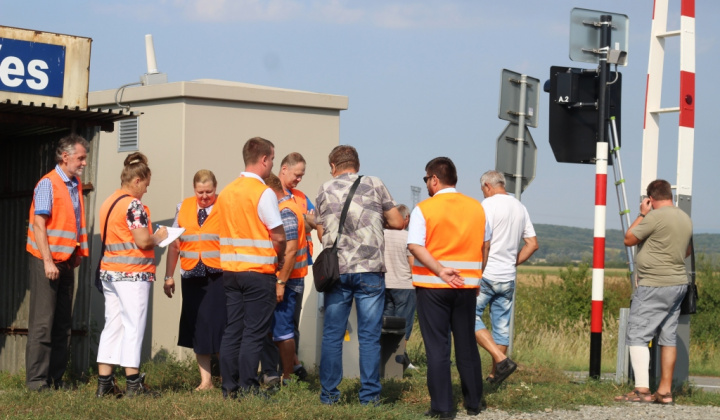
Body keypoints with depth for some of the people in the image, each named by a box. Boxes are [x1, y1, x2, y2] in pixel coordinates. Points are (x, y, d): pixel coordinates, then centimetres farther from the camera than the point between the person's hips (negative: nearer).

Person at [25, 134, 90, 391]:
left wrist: (78, 255, 11)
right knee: (42, 323, -8)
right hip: (46, 261, -8)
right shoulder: (48, 184, -9)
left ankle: (56, 378, 11)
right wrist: (48, 261, -20)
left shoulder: (76, 185, 14)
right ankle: (36, 380, -6)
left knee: (63, 324, 7)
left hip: (66, 262, 8)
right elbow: (39, 224, -14)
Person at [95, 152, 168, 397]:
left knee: (112, 325, 8)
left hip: (109, 272, 8)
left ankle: (104, 383, 6)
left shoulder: (108, 203, 14)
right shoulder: (133, 204, -12)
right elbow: (143, 241, -18)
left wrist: (152, 238, 18)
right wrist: (159, 237, 2)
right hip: (133, 274, -8)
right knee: (134, 327, -3)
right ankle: (134, 384, -2)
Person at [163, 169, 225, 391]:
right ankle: (205, 380, 14)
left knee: (220, 326, -5)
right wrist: (169, 276, 13)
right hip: (192, 277, 4)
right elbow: (174, 244, 15)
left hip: (218, 277, -4)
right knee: (197, 327, 6)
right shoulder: (183, 208, 11)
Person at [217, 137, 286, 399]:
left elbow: (225, 231, 12)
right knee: (254, 333, -2)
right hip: (259, 271, -6)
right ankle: (247, 389, -3)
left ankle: (229, 387, 10)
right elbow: (278, 236, -14)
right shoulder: (263, 193, -12)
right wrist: (279, 259, 5)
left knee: (232, 330, 9)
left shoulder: (226, 192, 9)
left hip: (230, 269, 6)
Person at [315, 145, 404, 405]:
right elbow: (397, 222, 4)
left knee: (332, 335, 8)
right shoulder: (374, 185, 3)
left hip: (336, 270, 1)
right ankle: (369, 394, 2)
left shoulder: (325, 190, 7)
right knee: (369, 336, 2)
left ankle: (329, 393, 11)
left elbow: (321, 234, 11)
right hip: (369, 270, -1)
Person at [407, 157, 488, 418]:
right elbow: (484, 247, 11)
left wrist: (440, 270, -21)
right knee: (467, 344, 14)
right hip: (467, 285, 4)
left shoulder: (424, 209, -7)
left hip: (432, 286, -3)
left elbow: (415, 246, -18)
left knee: (437, 346, 1)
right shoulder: (477, 208, 5)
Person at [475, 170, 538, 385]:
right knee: (501, 326, 11)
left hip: (487, 274, -7)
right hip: (508, 277, 7)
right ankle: (494, 376, 16)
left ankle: (501, 360, -16)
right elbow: (532, 244, 13)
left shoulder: (488, 205, -9)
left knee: (471, 317, -2)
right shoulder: (520, 208, 12)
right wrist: (513, 263, 16)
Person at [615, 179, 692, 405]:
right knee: (668, 337, 11)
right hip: (679, 283, 9)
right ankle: (665, 391, 12)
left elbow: (629, 239, -7)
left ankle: (642, 390, -13)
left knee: (637, 336, -6)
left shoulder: (656, 217, -16)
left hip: (654, 286, -8)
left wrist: (642, 214, 2)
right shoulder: (686, 219, 11)